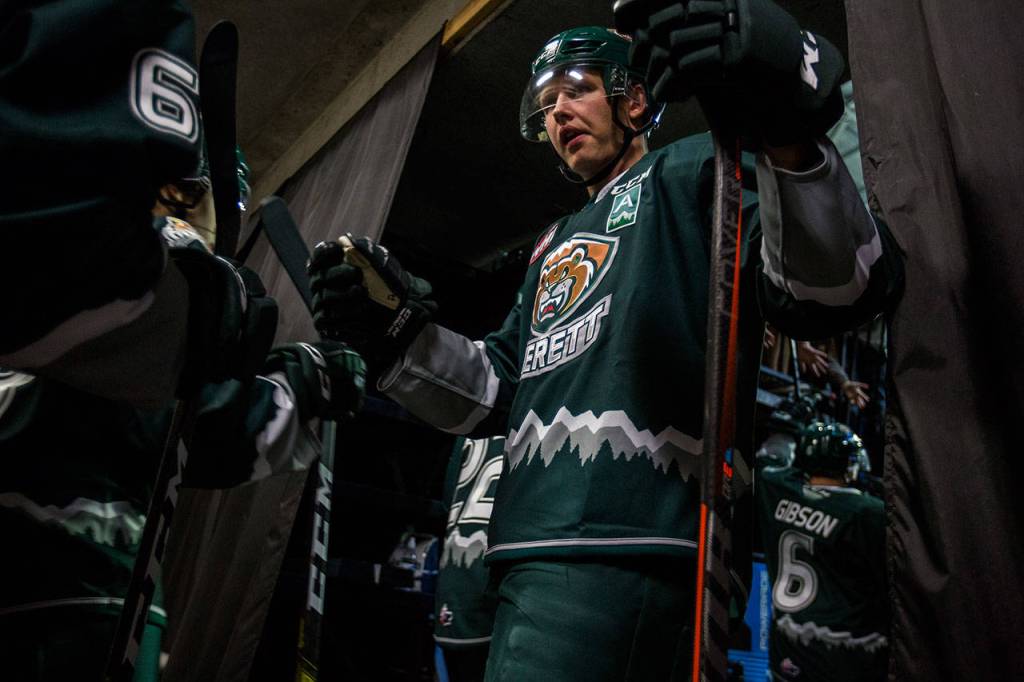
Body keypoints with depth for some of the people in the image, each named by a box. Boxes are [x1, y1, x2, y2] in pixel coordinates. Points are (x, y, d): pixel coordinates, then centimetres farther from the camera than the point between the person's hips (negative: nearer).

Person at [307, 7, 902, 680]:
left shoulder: (686, 171, 7)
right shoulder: (557, 243, 29)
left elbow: (829, 290, -11)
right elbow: (498, 390, 22)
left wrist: (790, 138, -29)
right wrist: (399, 330, 6)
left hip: (629, 541, -8)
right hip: (540, 546, 8)